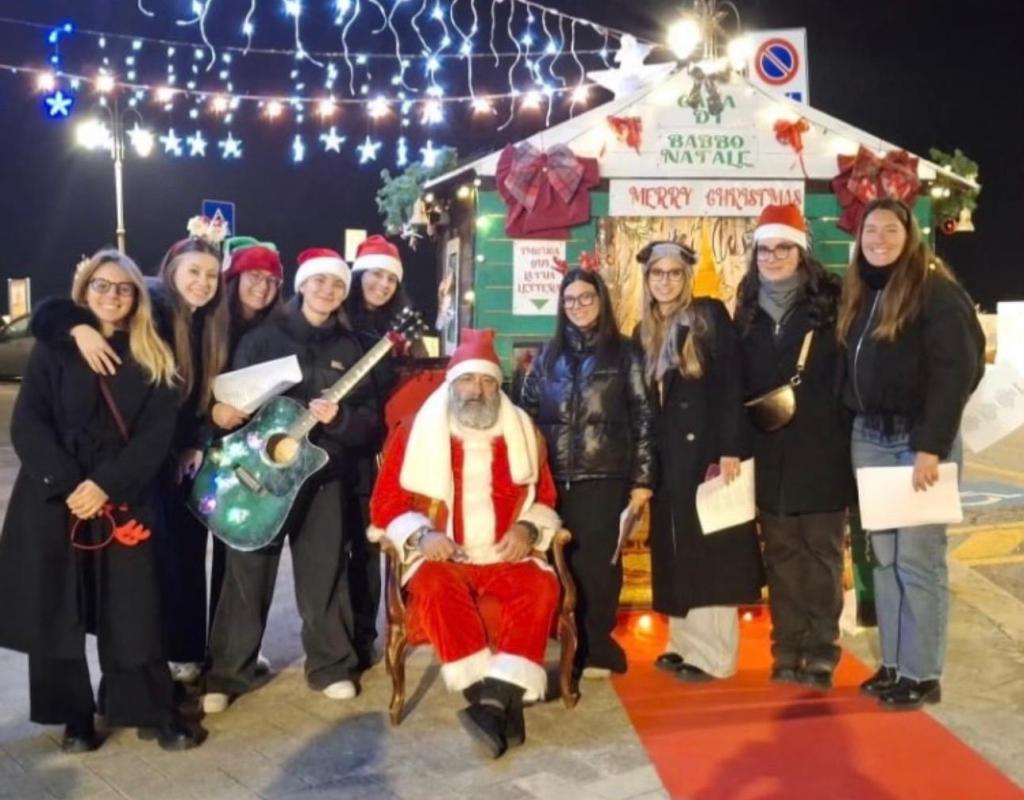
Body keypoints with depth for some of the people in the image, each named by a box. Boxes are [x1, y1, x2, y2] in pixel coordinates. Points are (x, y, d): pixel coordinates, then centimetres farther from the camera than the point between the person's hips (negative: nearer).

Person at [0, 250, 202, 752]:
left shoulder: (152, 358, 6)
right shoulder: (54, 349, 3)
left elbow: (158, 432, -3)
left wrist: (106, 484, -15)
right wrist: (67, 484, -17)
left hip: (124, 499, 0)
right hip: (54, 497, 0)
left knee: (133, 608, 0)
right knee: (56, 607, 4)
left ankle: (151, 711, 11)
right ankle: (74, 717, 17)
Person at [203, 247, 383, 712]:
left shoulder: (349, 348, 8)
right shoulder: (262, 338, 2)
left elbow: (371, 419, 4)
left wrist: (338, 418, -16)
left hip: (323, 475, 2)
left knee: (324, 575, 7)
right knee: (248, 575, 3)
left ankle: (331, 666, 22)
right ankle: (229, 673, 15)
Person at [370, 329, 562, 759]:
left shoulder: (524, 431, 12)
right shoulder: (415, 431, 3)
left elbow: (546, 498, 18)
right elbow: (385, 503, 4)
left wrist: (528, 528, -4)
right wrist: (421, 534, -15)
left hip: (506, 556, 2)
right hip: (441, 557, -2)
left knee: (541, 585, -29)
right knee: (435, 586, -35)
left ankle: (493, 702, -36)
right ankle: (500, 704, -35)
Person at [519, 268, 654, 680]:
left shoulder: (625, 353, 5)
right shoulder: (549, 356, 14)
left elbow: (643, 418, 1)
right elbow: (527, 412, 13)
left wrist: (642, 479, -5)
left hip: (604, 479, -2)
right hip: (554, 480, 3)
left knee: (597, 564, 1)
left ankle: (595, 650, 14)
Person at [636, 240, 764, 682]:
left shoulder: (710, 315, -2)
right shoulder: (645, 331, 15)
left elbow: (731, 384, -11)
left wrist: (730, 449, -19)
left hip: (705, 447, -6)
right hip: (666, 456, 7)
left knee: (708, 549, -4)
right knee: (676, 553, 9)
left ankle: (713, 653, 2)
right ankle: (684, 643, 18)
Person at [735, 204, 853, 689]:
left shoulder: (829, 303, -2)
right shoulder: (748, 310, 10)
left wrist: (847, 435, -13)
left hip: (822, 452, -4)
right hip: (769, 455, 4)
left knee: (822, 552, 6)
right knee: (781, 554, 10)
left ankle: (822, 654, 15)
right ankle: (787, 652, 19)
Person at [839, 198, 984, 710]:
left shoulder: (936, 291, -8)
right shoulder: (860, 294, 14)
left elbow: (955, 371, -15)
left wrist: (931, 445, -20)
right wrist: (854, 421, 4)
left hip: (917, 439, -7)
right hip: (868, 438, 7)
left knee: (919, 558, -3)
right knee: (884, 556, 9)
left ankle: (922, 674, 7)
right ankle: (893, 663, 19)